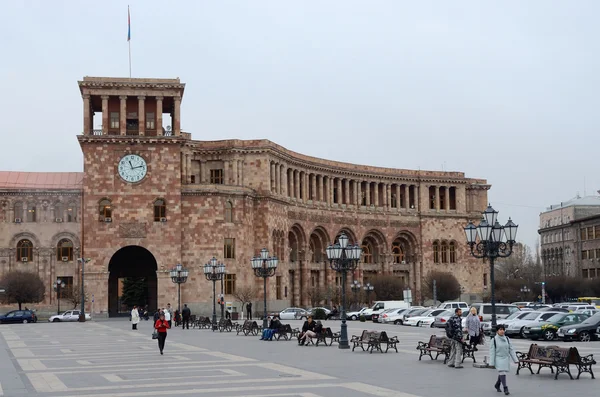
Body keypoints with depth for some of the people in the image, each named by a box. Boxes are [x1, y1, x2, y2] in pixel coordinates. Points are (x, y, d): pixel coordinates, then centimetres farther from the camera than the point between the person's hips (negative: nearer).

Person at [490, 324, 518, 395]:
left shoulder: (507, 339, 4)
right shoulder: (494, 340, -7)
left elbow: (511, 349, 6)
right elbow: (492, 352, -6)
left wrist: (515, 359, 0)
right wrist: (492, 363, -8)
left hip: (506, 358, 4)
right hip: (499, 359, -4)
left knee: (502, 373, 13)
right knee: (502, 372, -15)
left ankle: (497, 385, 36)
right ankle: (505, 388, -16)